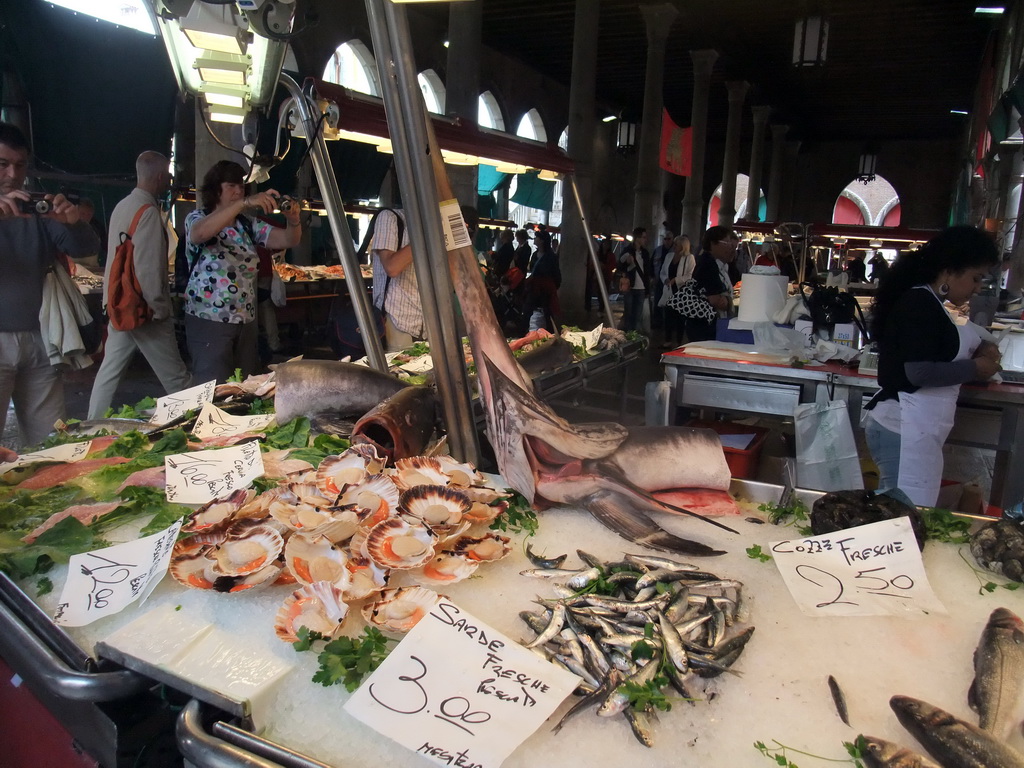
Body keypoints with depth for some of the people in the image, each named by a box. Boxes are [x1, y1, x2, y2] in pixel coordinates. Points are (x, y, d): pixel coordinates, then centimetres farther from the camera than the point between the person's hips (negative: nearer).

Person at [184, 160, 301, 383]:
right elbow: (201, 232, -29)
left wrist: (293, 221, -23)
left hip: (246, 320, 5)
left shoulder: (249, 225, 9)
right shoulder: (197, 219, -4)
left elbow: (288, 241, 0)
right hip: (209, 320, -5)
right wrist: (245, 203, -37)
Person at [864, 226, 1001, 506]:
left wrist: (977, 347, 10)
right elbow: (919, 372, -22)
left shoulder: (927, 302, 15)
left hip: (912, 428, 10)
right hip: (905, 430, -10)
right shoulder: (920, 304, -14)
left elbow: (935, 351, 28)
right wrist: (975, 368, -7)